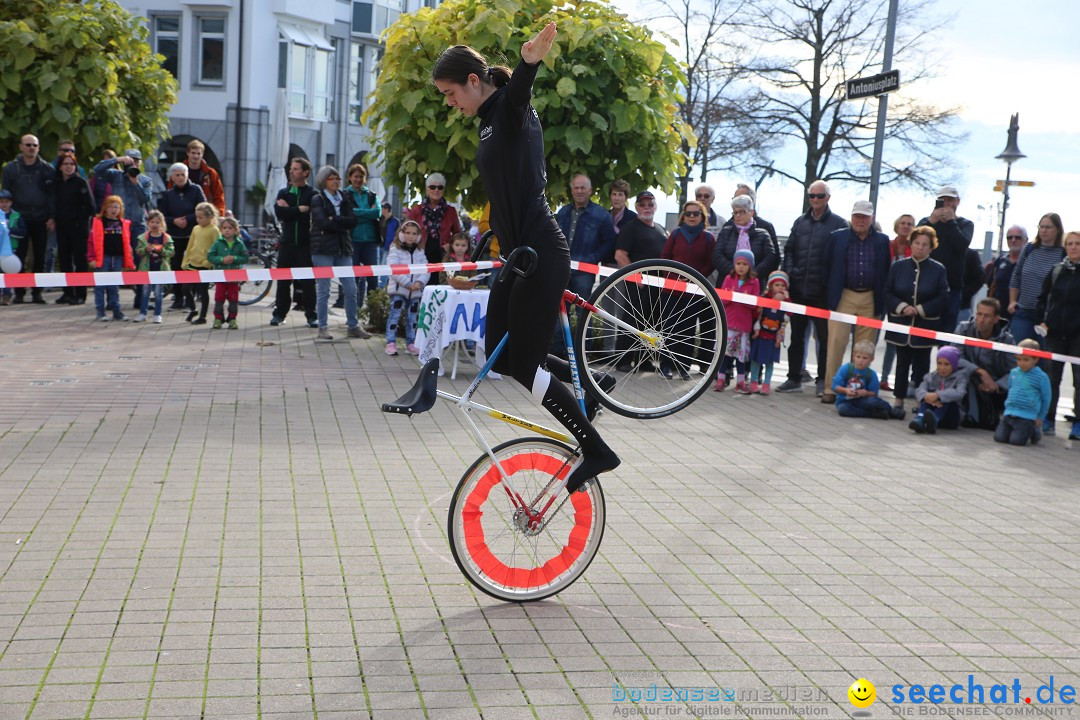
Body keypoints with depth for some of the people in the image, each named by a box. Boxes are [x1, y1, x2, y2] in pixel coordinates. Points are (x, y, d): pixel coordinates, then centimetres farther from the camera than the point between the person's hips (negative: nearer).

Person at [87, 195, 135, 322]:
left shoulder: (124, 224, 9)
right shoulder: (98, 222, -2)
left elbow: (127, 244, 11)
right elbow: (92, 241, -5)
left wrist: (128, 262, 9)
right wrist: (91, 258, -11)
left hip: (118, 258, 3)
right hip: (103, 258, -3)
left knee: (114, 287, 11)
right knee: (100, 286, 1)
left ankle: (116, 312, 15)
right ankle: (100, 312, 7)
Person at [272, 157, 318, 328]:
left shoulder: (313, 194, 3)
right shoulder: (283, 193, 13)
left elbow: (310, 217, -12)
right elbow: (279, 213, -4)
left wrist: (289, 210, -7)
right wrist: (299, 209, -10)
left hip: (305, 244, -3)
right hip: (287, 243, 3)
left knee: (308, 282, -1)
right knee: (283, 281, 4)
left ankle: (311, 315, 5)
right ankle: (279, 313, 12)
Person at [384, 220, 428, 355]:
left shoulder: (420, 252, 9)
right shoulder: (396, 250, -4)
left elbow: (426, 270, 1)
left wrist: (420, 282, -18)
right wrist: (408, 283, -22)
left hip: (416, 291, 4)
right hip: (398, 289, -4)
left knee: (412, 317, 10)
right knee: (395, 315, -6)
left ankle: (410, 343, 18)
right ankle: (391, 343, -3)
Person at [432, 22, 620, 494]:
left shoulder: (510, 108, -11)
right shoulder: (489, 121, 16)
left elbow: (518, 90, -36)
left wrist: (530, 61, -58)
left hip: (541, 255, -10)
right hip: (518, 255, 10)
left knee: (523, 363, -7)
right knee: (500, 358, 13)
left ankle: (597, 451, 3)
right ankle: (590, 383, 26)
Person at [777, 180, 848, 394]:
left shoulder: (839, 224, -2)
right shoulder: (800, 222, 12)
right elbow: (789, 249, 15)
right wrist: (788, 272, 2)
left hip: (823, 292, -4)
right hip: (799, 289, 4)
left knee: (825, 338, 4)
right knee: (796, 336, 10)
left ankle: (823, 380, 13)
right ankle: (794, 378, 18)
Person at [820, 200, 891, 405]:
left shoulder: (882, 241, 7)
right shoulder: (837, 237, 4)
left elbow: (886, 272, 9)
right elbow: (827, 267, 6)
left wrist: (882, 301, 4)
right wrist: (830, 296, 1)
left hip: (870, 300, 1)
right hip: (843, 297, -1)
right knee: (836, 343, -6)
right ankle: (830, 388, -2)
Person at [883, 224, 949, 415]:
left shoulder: (938, 269, -2)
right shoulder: (898, 266, 2)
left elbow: (942, 298, -3)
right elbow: (888, 293, 3)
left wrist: (920, 309, -12)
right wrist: (902, 307, -13)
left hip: (926, 325, -1)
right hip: (901, 323, 1)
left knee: (921, 364, 5)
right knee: (902, 362, 6)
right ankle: (899, 399, 13)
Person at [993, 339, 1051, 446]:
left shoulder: (1041, 377, -6)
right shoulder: (1013, 372, 7)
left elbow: (1046, 399, 2)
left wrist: (1040, 418, 4)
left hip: (1027, 416, -5)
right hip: (1009, 413, 5)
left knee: (1016, 440, -16)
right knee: (999, 437, -6)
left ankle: (1035, 431, 14)